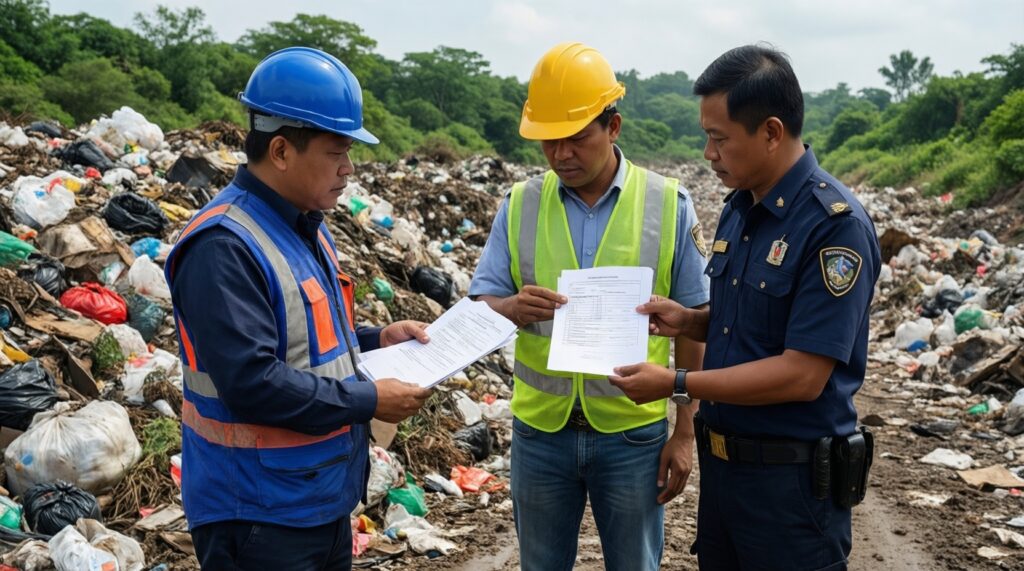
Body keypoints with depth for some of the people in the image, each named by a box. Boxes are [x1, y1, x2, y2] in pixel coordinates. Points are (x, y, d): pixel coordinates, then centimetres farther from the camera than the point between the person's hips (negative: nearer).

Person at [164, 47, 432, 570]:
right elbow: (252, 384, -28)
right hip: (259, 515, -9)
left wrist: (376, 340, 4)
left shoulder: (305, 227, 9)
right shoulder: (224, 246, -23)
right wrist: (369, 401, -20)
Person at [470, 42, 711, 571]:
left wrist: (685, 431, -2)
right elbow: (478, 307, -1)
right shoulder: (520, 205, -1)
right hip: (540, 428, 2)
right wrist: (512, 308, -25)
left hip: (633, 431, -1)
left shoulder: (668, 205, -6)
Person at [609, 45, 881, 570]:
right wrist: (689, 321, -2)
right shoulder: (739, 207, 5)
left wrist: (676, 384, -20)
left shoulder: (835, 225, -20)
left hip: (792, 477, -7)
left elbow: (802, 375, -24)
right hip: (719, 463, 8)